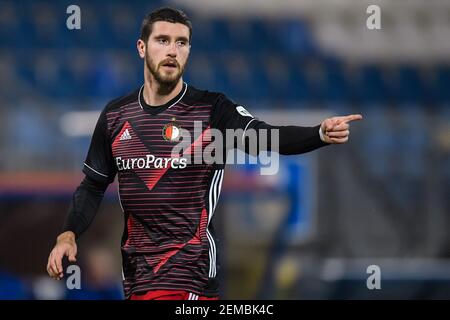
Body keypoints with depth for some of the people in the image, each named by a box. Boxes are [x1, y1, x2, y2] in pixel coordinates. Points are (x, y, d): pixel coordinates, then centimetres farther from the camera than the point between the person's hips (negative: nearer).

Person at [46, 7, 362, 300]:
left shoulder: (212, 110, -7)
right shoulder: (115, 116, 6)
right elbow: (94, 185, 15)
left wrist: (321, 134, -41)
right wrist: (68, 235, 0)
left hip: (188, 271, -5)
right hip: (136, 270, 5)